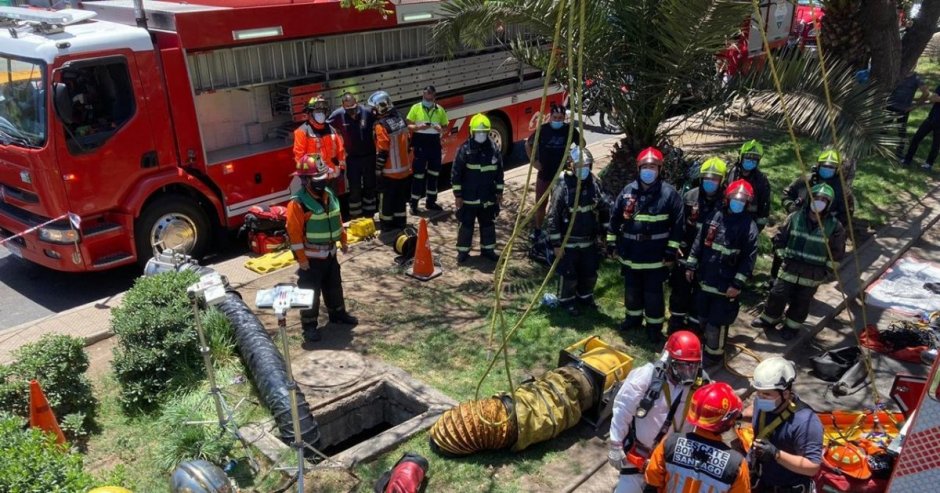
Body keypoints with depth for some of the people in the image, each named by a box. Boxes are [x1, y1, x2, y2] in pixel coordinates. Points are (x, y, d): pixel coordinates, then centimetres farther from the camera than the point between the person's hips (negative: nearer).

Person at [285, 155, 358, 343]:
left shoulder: (329, 195, 3)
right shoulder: (298, 203, -21)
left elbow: (337, 220, 15)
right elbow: (294, 232, -20)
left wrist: (343, 241, 19)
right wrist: (301, 258, -19)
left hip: (330, 253, 7)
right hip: (311, 256, -7)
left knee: (334, 286, 21)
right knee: (310, 291, 2)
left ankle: (338, 313, 40)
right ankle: (309, 325, 13)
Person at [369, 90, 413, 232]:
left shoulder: (381, 125, -20)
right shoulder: (400, 119, 3)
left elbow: (382, 152, -21)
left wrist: (378, 170, -11)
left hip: (389, 171, -7)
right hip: (404, 169, 7)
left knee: (386, 199, 7)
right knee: (401, 198, 18)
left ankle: (386, 226, 17)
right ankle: (400, 223, 28)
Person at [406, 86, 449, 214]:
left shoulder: (440, 110, 6)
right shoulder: (416, 108, -1)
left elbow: (445, 126, 11)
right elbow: (408, 125, -2)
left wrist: (441, 129, -12)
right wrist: (419, 127, -21)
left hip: (435, 143, 4)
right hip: (420, 143, -4)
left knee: (434, 173, 11)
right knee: (418, 174, -3)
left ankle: (431, 201, 23)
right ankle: (414, 204, 3)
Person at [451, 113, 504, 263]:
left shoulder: (494, 150, 1)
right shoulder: (464, 149, -10)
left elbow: (499, 172, 9)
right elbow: (456, 173, -9)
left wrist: (499, 192, 10)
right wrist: (457, 195, -10)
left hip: (488, 197, 4)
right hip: (468, 197, -3)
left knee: (488, 224, 13)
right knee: (466, 224, 5)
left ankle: (488, 249, 27)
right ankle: (463, 251, 16)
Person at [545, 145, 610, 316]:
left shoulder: (593, 183, -3)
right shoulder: (562, 187, -20)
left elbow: (604, 209, 10)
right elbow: (553, 217, -17)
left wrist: (604, 232, 12)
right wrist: (556, 244, -16)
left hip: (589, 241, 5)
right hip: (569, 243, -5)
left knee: (590, 273, 18)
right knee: (569, 275, 8)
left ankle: (585, 297, 42)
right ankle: (566, 301, 31)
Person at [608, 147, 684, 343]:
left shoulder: (669, 193, -10)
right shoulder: (628, 191, 1)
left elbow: (678, 224, -8)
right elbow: (615, 217, 9)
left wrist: (671, 251, -9)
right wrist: (611, 243, 9)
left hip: (656, 257, -4)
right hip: (630, 254, 4)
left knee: (653, 293, 7)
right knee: (632, 289, 20)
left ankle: (654, 325, 23)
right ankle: (634, 316, 40)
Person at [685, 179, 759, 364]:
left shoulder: (749, 226, -9)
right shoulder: (714, 217, 4)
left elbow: (749, 258, -13)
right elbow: (699, 243, 10)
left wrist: (737, 284, -17)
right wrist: (691, 265, 7)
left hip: (725, 285, -5)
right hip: (705, 280, 5)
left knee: (717, 322, 0)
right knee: (703, 317, 20)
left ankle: (713, 354, 17)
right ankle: (705, 345, 42)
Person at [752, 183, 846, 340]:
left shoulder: (834, 226, -10)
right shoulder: (795, 218, -6)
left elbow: (837, 252, -1)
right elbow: (779, 238, 5)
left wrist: (826, 269, -1)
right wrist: (784, 256, 4)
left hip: (813, 274, -1)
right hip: (790, 268, 1)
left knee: (801, 301, 11)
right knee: (777, 295, 8)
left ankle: (792, 326, 30)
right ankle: (769, 319, 29)